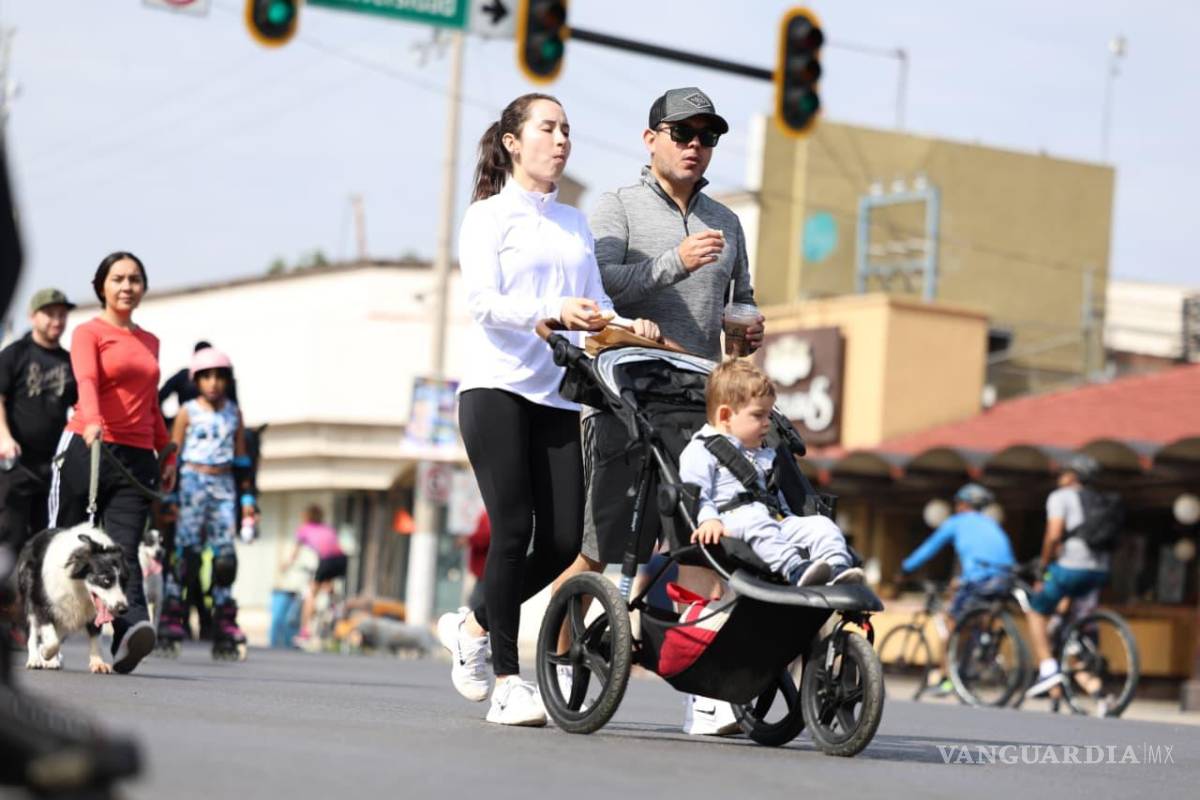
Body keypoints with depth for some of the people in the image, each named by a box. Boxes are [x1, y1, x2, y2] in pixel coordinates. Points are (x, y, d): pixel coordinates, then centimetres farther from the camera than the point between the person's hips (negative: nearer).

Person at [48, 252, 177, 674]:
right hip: (86, 449, -4)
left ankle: (132, 630, -32)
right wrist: (92, 422, -36)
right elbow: (86, 381, -18)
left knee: (124, 548, -13)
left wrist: (167, 454, 26)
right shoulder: (89, 333, 1)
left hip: (137, 457, 4)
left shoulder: (149, 342, 20)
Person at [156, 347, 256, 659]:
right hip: (192, 481, -3)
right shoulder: (187, 412, 1)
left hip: (223, 485, 3)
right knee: (186, 549, -7)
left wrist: (247, 496, 12)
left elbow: (241, 456, 15)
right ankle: (171, 616, -2)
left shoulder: (233, 412, 11)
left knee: (225, 552, -3)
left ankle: (224, 625, 0)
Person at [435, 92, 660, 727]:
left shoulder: (575, 223, 19)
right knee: (513, 530, -10)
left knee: (563, 538, -2)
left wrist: (625, 325, -8)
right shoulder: (489, 215, 1)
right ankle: (507, 682, -4)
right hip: (497, 388, -5)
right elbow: (483, 301, -12)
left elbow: (595, 301, 14)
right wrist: (553, 312, -27)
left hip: (557, 396, 5)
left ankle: (474, 625, 21)